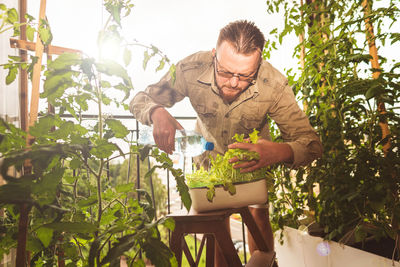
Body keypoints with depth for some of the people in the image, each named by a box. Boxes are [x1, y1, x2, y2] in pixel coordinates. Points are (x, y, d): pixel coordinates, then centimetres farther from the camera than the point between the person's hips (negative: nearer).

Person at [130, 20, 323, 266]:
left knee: (258, 214, -8)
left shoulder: (274, 85, -35)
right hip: (209, 150, 1)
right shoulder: (191, 69, -33)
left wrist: (280, 152, -57)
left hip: (254, 152, 0)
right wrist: (158, 113, -45)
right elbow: (140, 100, -20)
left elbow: (312, 144, -33)